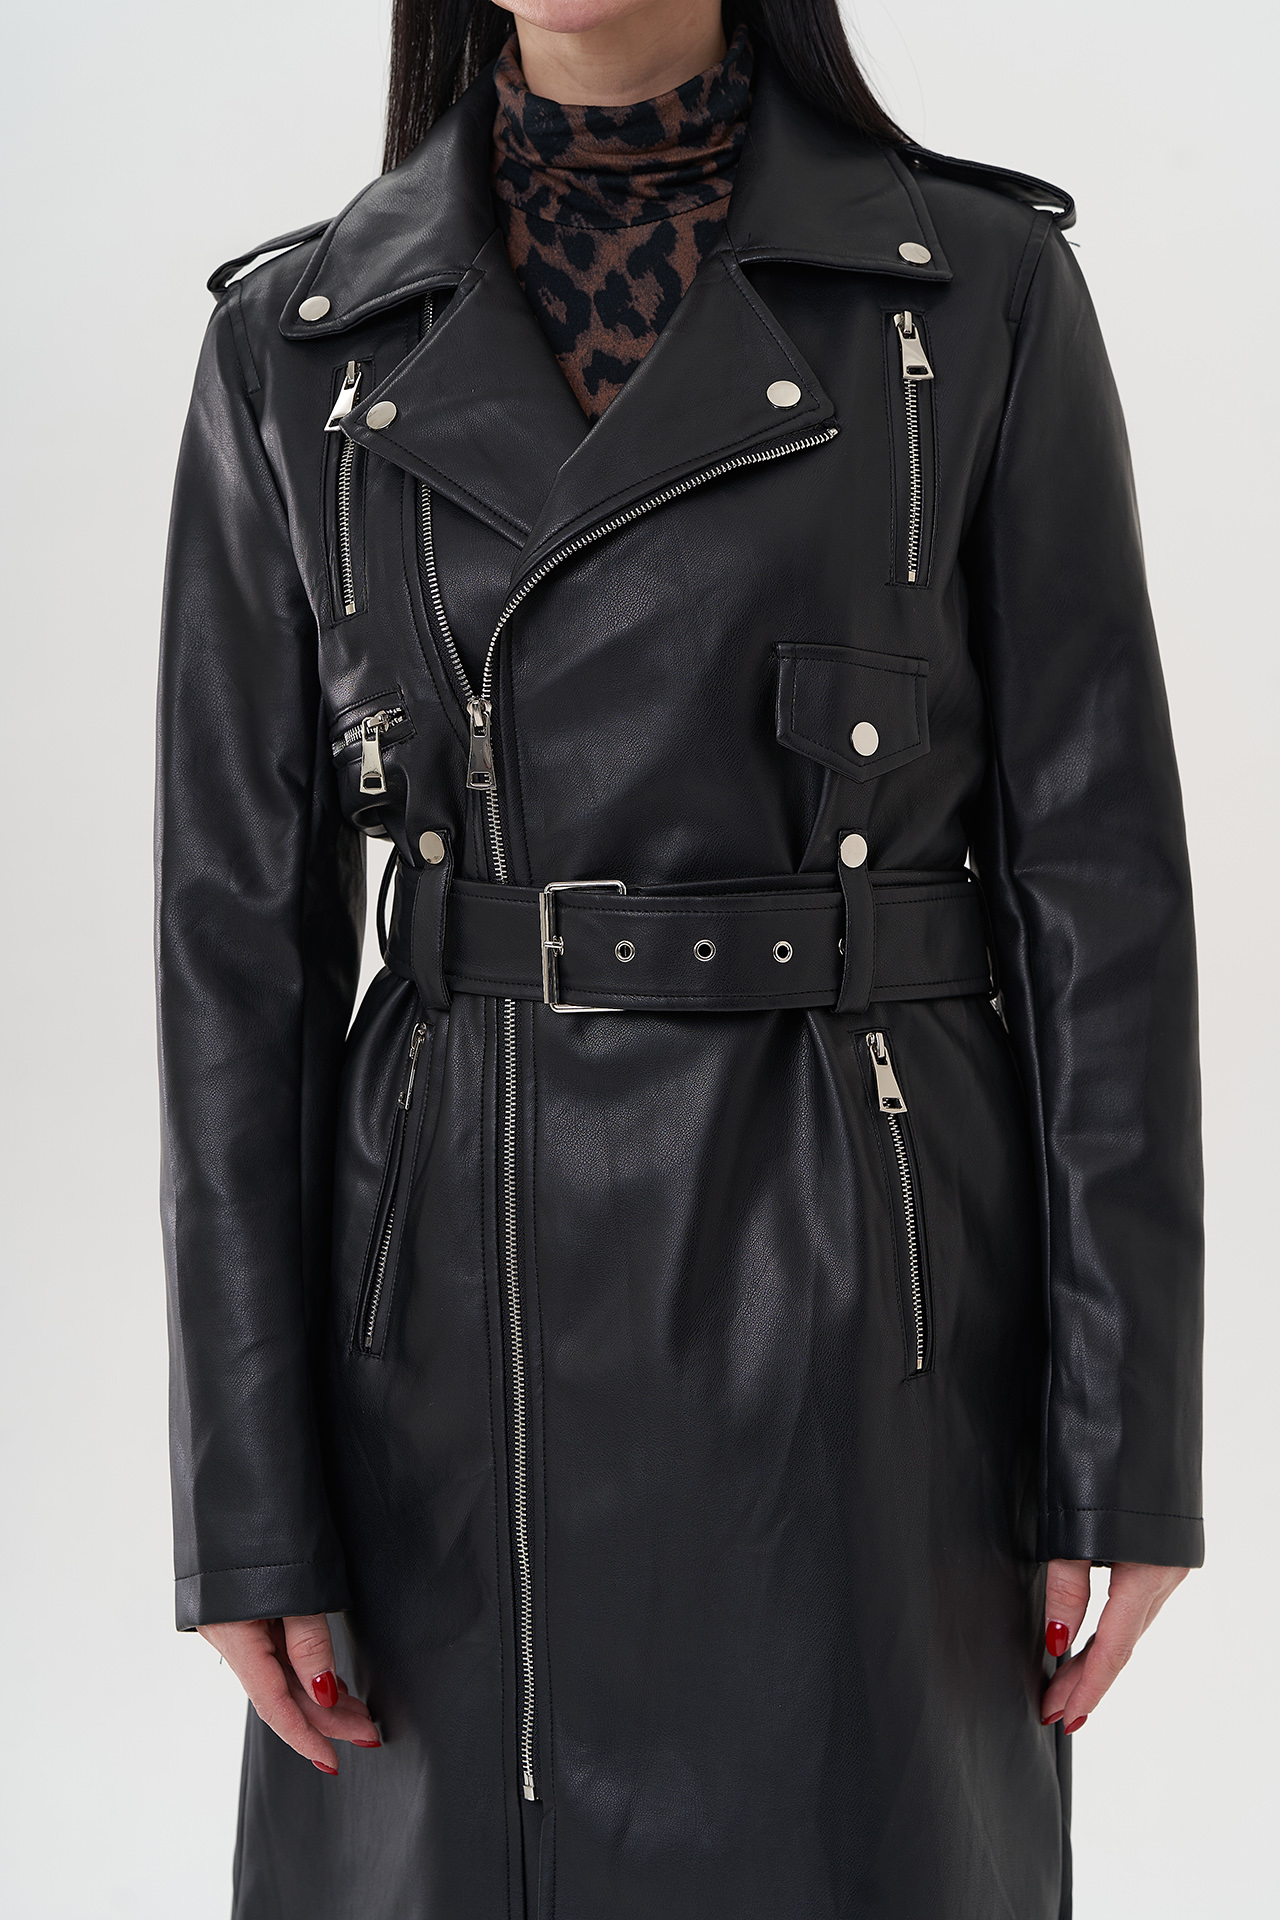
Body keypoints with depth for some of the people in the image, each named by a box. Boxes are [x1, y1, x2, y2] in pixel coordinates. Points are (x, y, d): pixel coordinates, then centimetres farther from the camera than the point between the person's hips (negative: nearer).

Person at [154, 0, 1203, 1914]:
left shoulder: (979, 286, -2)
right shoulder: (299, 343, 3)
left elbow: (1097, 870, -2)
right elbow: (242, 924, 1)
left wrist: (1125, 1443, -4)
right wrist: (249, 1500, -2)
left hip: (870, 1318, -1)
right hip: (465, 1318, 2)